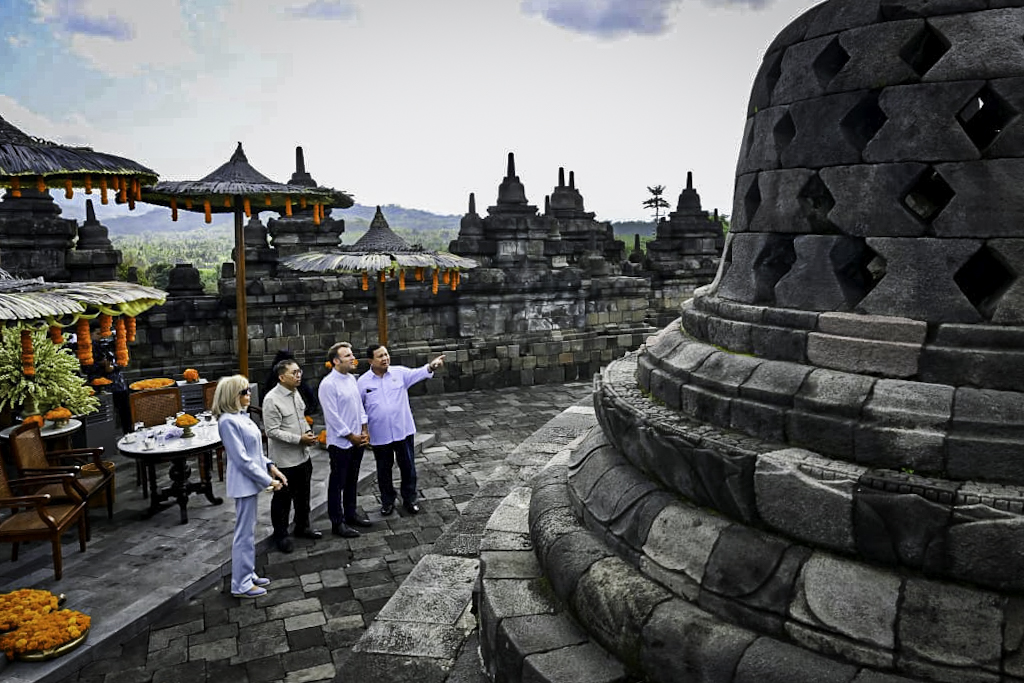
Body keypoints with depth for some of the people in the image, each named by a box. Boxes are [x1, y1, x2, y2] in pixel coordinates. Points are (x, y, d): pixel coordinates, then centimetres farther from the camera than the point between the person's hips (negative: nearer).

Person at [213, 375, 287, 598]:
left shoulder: (241, 416, 7)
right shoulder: (228, 421, -20)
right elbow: (242, 459, -21)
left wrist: (271, 466, 4)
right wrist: (268, 480, -18)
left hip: (251, 481, 9)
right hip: (244, 483, -9)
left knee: (249, 531, 18)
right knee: (245, 533, 1)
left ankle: (248, 574, 30)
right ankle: (241, 584, 12)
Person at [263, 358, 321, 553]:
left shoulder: (295, 393, 5)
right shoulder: (272, 399, -21)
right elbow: (272, 431, -22)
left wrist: (308, 431, -1)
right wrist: (299, 439, -22)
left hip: (303, 456, 8)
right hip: (284, 459, -8)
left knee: (303, 494, 21)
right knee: (283, 498, 7)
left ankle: (302, 526, 38)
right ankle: (280, 535, 23)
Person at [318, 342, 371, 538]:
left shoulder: (351, 379, 7)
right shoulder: (328, 384, -18)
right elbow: (332, 416, -19)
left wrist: (364, 431, 6)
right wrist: (351, 436, -13)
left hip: (357, 440, 8)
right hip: (340, 442, -8)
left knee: (352, 480, 19)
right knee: (337, 483, 4)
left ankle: (350, 513, 33)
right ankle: (337, 522, 13)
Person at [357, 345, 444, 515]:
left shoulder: (400, 373, -5)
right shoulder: (363, 382, -4)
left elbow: (417, 373, -22)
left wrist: (431, 367, -43)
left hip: (403, 431, 0)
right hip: (379, 435, 0)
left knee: (408, 467, 10)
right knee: (384, 469, 14)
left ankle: (410, 499, 28)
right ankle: (387, 501, 33)